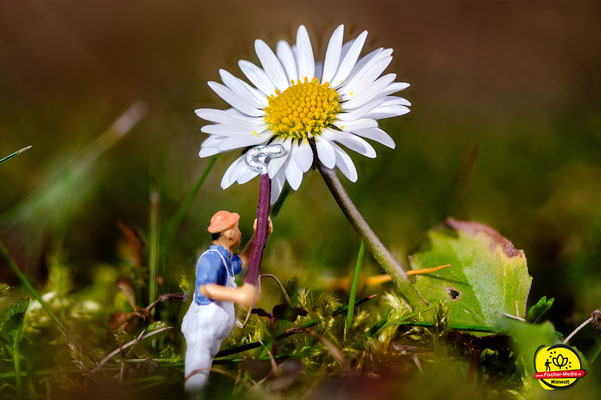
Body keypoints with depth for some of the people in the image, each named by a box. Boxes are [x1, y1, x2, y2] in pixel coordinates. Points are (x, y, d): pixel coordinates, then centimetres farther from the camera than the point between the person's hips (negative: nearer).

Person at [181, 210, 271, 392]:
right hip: (200, 334, -10)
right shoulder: (212, 257, -21)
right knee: (195, 384, -16)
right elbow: (205, 288, -38)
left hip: (212, 336, 10)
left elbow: (241, 261, 32)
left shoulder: (223, 258, 11)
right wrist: (238, 295, -53)